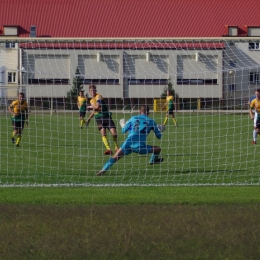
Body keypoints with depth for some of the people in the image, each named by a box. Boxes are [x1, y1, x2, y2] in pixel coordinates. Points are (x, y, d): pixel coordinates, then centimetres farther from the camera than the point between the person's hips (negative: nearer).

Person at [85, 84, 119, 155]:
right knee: (103, 134, -17)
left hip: (106, 116, -5)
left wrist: (90, 107, -4)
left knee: (114, 133, -10)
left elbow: (97, 106, -22)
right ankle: (108, 149, -25)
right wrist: (89, 118, 26)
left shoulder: (99, 97, -8)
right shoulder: (91, 100, 16)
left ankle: (116, 147, 13)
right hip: (99, 118, 5)